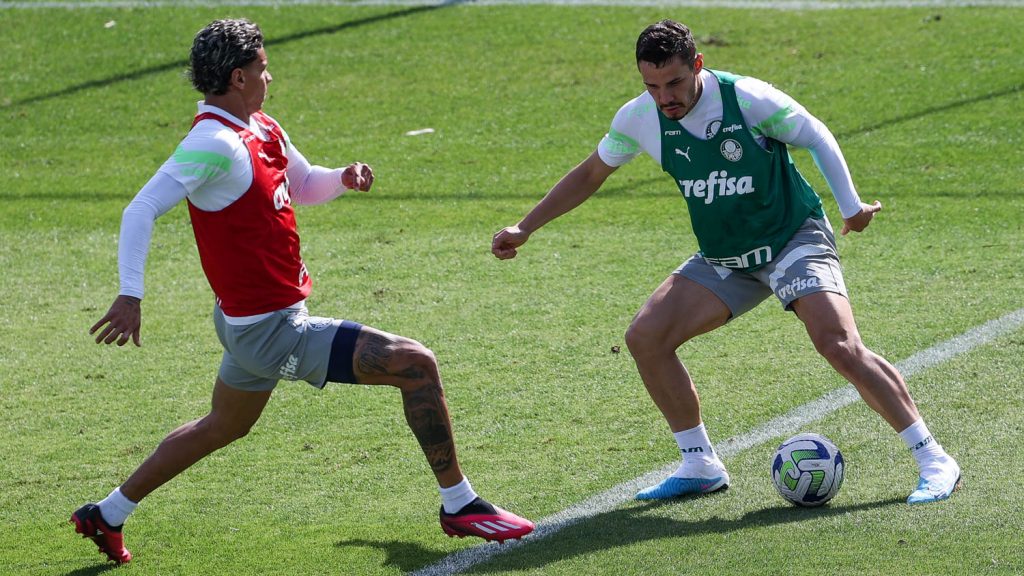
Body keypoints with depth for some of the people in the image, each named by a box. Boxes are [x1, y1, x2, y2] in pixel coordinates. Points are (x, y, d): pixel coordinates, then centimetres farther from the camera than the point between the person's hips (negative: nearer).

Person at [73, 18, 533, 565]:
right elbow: (140, 210, -28)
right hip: (276, 333, -11)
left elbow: (303, 185, 23)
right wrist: (130, 295, -36)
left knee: (222, 427, 29)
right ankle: (460, 504, -1)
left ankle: (106, 515, 36)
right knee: (417, 365, -11)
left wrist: (343, 177, 1)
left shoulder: (262, 129, 7)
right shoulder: (214, 143, -22)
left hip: (249, 323, 11)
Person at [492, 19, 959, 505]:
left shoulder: (747, 99, -22)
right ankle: (701, 467, 6)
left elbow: (816, 136, -6)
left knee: (839, 346, -24)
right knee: (645, 337, -8)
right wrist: (525, 228, 6)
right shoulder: (640, 119, -8)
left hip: (793, 239, -6)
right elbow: (590, 174, 9)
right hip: (722, 259, 6)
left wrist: (850, 205, -11)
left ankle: (934, 462, -17)